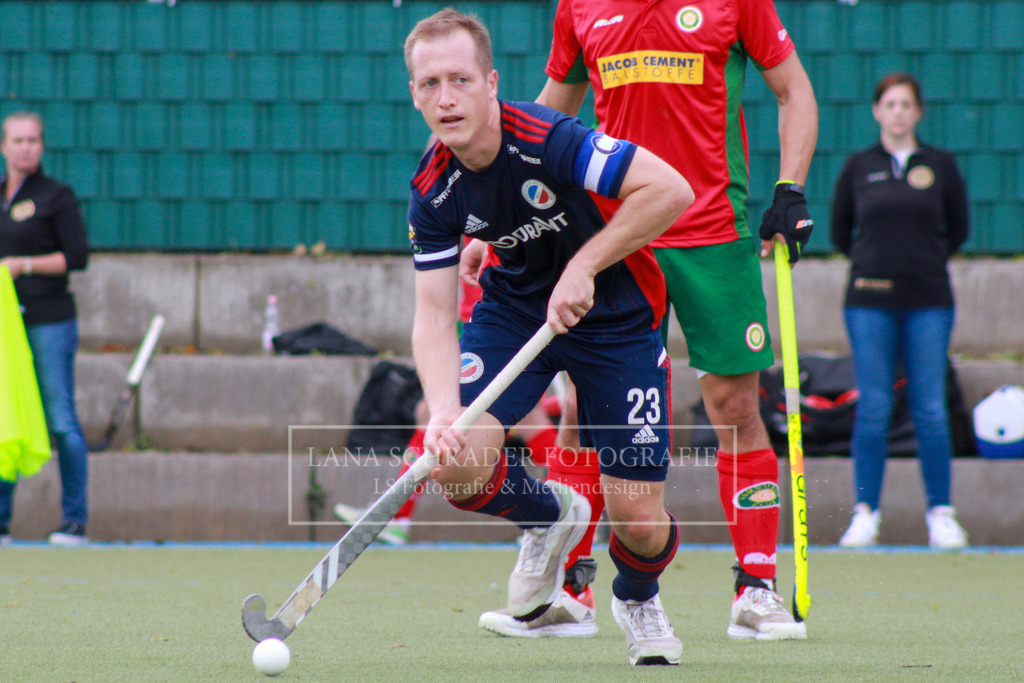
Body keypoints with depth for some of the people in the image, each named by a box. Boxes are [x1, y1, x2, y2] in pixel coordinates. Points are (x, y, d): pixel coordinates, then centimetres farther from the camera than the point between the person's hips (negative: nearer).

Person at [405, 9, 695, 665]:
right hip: (515, 307, 4)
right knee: (456, 467, -19)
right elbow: (435, 316, -15)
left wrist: (584, 266, -31)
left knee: (640, 522, -8)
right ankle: (551, 516, 17)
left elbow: (671, 190, -32)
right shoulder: (433, 191, -15)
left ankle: (638, 599, 31)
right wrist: (443, 414, -31)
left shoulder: (547, 139, -30)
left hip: (616, 316, -4)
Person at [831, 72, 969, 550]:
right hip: (870, 301, 0)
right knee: (872, 409, -3)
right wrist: (873, 260, 10)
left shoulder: (941, 166, 6)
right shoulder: (858, 168, 6)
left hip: (929, 300, 0)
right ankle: (866, 513, 1)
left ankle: (941, 513, 5)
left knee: (930, 410, -2)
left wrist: (925, 259, 10)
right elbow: (839, 233, 14)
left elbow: (958, 230, 15)